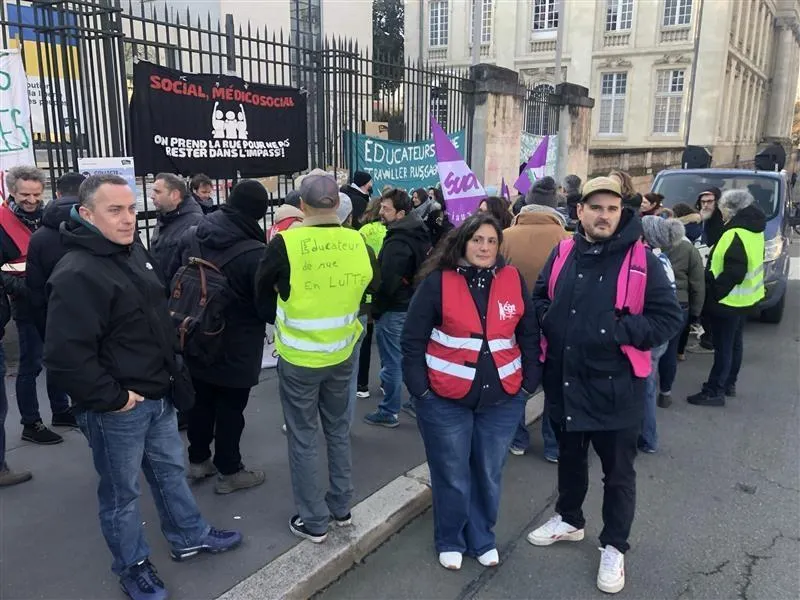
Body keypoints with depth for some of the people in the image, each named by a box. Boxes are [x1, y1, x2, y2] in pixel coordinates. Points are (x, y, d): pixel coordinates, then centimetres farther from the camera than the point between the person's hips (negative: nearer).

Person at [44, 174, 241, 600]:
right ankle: (132, 565, 34)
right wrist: (113, 398, -20)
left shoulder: (134, 250, 5)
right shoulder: (77, 275, -25)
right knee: (121, 491, 13)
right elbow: (65, 356, -29)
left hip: (157, 394, 9)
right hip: (116, 410, -8)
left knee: (170, 470, 24)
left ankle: (190, 538, 43)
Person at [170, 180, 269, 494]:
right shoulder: (255, 253, -25)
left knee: (200, 401, 20)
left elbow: (171, 281, 6)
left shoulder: (190, 237, -4)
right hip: (236, 348, -6)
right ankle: (229, 471, 22)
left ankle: (198, 460, 36)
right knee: (230, 409, 8)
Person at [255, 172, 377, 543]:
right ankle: (342, 507, 34)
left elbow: (263, 293, -1)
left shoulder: (286, 244, -18)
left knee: (303, 439, 10)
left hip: (298, 358, -4)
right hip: (342, 355, 4)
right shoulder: (359, 245, -9)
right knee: (339, 430, 21)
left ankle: (313, 521, 21)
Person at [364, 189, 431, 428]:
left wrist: (376, 309, -12)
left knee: (392, 362, 2)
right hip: (414, 305, 9)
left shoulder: (397, 242, -22)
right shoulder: (419, 235, 8)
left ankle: (388, 412, 13)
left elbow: (387, 282, -25)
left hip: (394, 309, -9)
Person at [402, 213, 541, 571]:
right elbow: (413, 338, -6)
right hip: (446, 399, -2)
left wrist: (529, 384, 3)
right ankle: (450, 541, 34)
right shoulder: (438, 282, -9)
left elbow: (530, 335, 7)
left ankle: (482, 539, 38)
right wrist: (419, 389, -10)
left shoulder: (513, 280, 0)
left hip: (502, 399, 3)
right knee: (452, 476, 12)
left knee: (489, 475, 17)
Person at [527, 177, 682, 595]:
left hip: (615, 387, -4)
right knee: (569, 457, 23)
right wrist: (550, 322, -5)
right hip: (563, 381, 4)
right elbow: (539, 298, 15)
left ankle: (614, 547, 30)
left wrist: (617, 332, -20)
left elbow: (668, 318, -10)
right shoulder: (563, 254, 1)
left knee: (618, 471, 12)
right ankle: (569, 520, 46)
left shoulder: (641, 259, -10)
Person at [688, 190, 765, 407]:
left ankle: (714, 392, 5)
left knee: (723, 347, -3)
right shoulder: (753, 230, 8)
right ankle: (728, 384, 32)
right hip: (744, 298, 10)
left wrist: (714, 291, -19)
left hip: (728, 300, -10)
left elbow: (733, 273, -28)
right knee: (734, 342, 19)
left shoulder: (736, 235, -24)